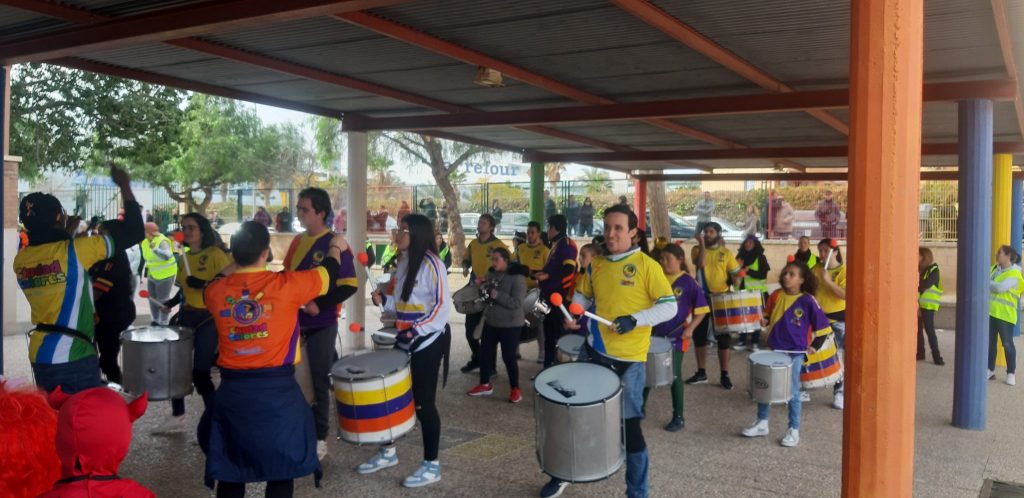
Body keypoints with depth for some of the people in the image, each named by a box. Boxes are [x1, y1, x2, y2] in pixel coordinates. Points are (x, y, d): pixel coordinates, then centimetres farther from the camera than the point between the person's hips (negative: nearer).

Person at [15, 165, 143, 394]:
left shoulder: (20, 260, 3)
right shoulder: (75, 250, -15)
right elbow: (133, 233, -13)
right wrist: (125, 187, -4)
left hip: (39, 356, 7)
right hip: (74, 357, -6)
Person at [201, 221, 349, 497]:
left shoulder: (215, 290, -2)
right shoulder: (285, 285, -10)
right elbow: (327, 273, 5)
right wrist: (336, 247, 25)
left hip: (232, 389, 3)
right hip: (277, 388, -3)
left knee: (228, 466, 15)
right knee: (282, 466, 11)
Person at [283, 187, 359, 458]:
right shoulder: (298, 241, 8)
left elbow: (350, 285, -16)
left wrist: (319, 305, -22)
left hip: (322, 324, -6)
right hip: (295, 320, 7)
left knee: (320, 381, 3)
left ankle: (319, 438, 14)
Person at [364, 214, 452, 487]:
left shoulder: (431, 263, -17)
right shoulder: (404, 262, 9)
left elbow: (442, 305, -19)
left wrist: (416, 330, -25)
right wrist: (384, 300, 1)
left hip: (428, 341, -8)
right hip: (405, 340, 8)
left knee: (423, 402, 0)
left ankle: (432, 465, 13)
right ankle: (388, 452, 32)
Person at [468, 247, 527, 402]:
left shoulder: (517, 277, -18)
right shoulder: (491, 274, 4)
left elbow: (517, 303, -25)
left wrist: (497, 295, -30)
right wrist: (481, 288, -5)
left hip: (510, 324, -7)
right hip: (491, 321, 7)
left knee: (508, 356, -1)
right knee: (485, 352, 12)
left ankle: (515, 389, 17)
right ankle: (485, 385, 29)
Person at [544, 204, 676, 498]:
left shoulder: (646, 265, -10)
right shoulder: (596, 265, 7)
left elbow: (670, 307, -12)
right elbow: (583, 296, 21)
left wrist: (635, 319, -23)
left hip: (629, 359, -5)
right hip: (593, 351, 6)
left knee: (629, 424, 1)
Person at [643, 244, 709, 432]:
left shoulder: (688, 283, -9)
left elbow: (701, 309, -8)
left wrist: (690, 328, -19)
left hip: (676, 337, -5)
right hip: (655, 334, 5)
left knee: (674, 376, 3)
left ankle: (678, 417, 16)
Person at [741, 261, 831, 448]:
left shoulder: (807, 301, -11)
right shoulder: (776, 295, 2)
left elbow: (823, 326, -5)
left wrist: (814, 346, -6)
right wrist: (765, 321, -3)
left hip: (795, 353, -5)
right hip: (774, 349, 5)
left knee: (792, 391, 4)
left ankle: (794, 431, 17)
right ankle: (762, 423, 25)